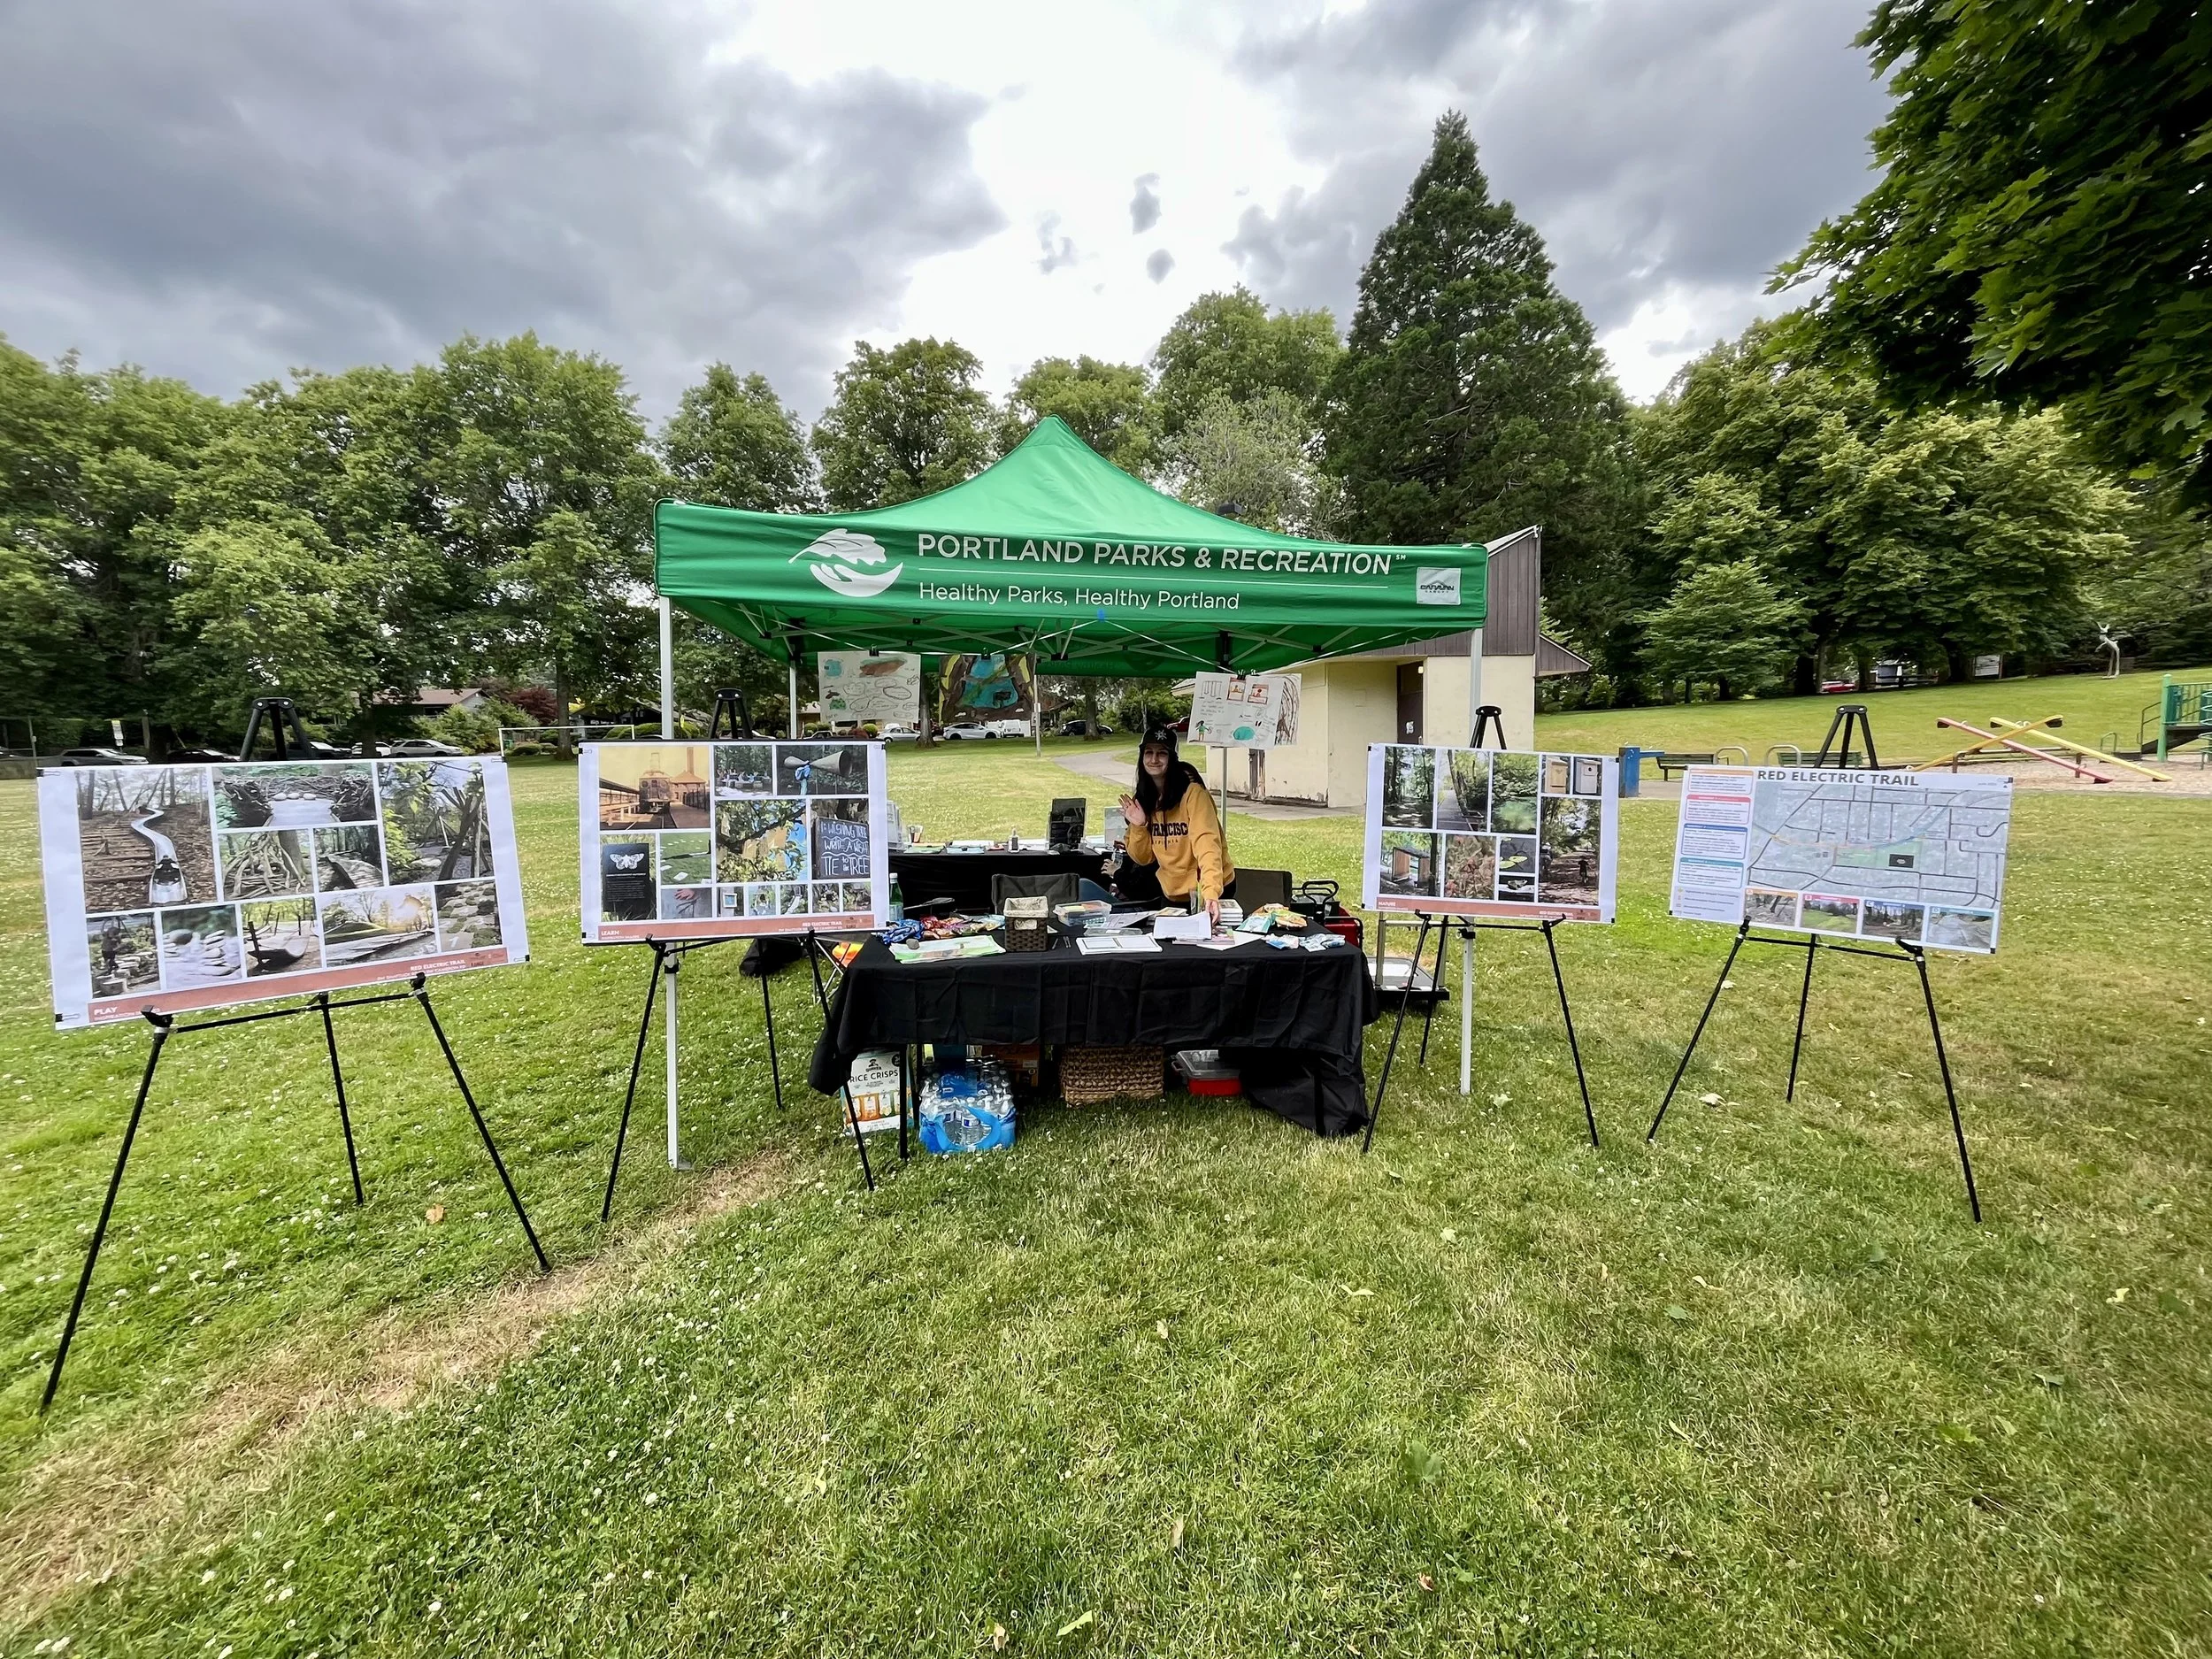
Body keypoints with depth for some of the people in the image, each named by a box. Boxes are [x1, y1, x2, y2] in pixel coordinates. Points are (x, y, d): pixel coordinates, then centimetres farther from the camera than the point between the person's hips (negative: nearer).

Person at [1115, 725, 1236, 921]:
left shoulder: (1193, 793, -19)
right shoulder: (1142, 799, -1)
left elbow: (1207, 845, -30)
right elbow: (1143, 859, 2)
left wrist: (1210, 894, -44)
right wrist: (1138, 827, -16)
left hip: (1211, 891, -6)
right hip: (1171, 892, 6)